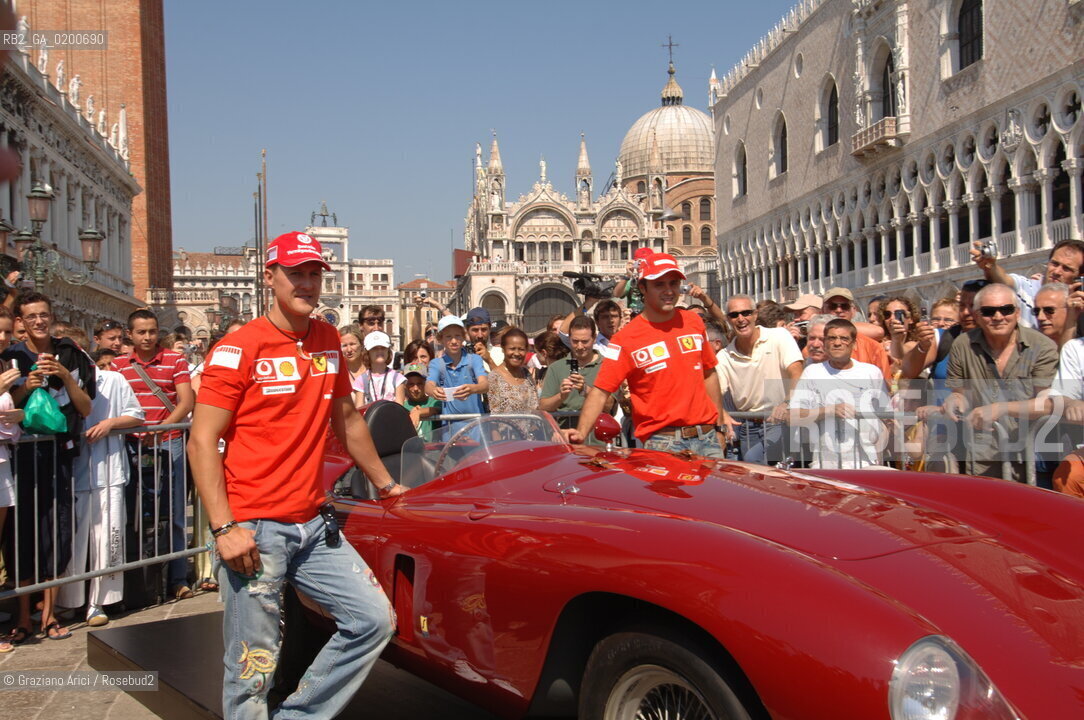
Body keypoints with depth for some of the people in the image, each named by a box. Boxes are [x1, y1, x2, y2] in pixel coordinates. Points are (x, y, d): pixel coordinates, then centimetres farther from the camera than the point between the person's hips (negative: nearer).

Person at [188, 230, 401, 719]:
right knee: (253, 671, -1)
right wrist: (224, 527, -18)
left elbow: (347, 420, 22)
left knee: (375, 619, 2)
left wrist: (385, 484, 26)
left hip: (314, 526, 6)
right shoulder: (238, 349, -7)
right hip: (255, 531, -6)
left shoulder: (328, 340, 11)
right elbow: (201, 442, -10)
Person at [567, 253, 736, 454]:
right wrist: (581, 433, -25)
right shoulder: (626, 339, -8)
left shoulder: (693, 322, 8)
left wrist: (720, 423, 18)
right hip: (662, 444, -5)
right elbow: (600, 392, -12)